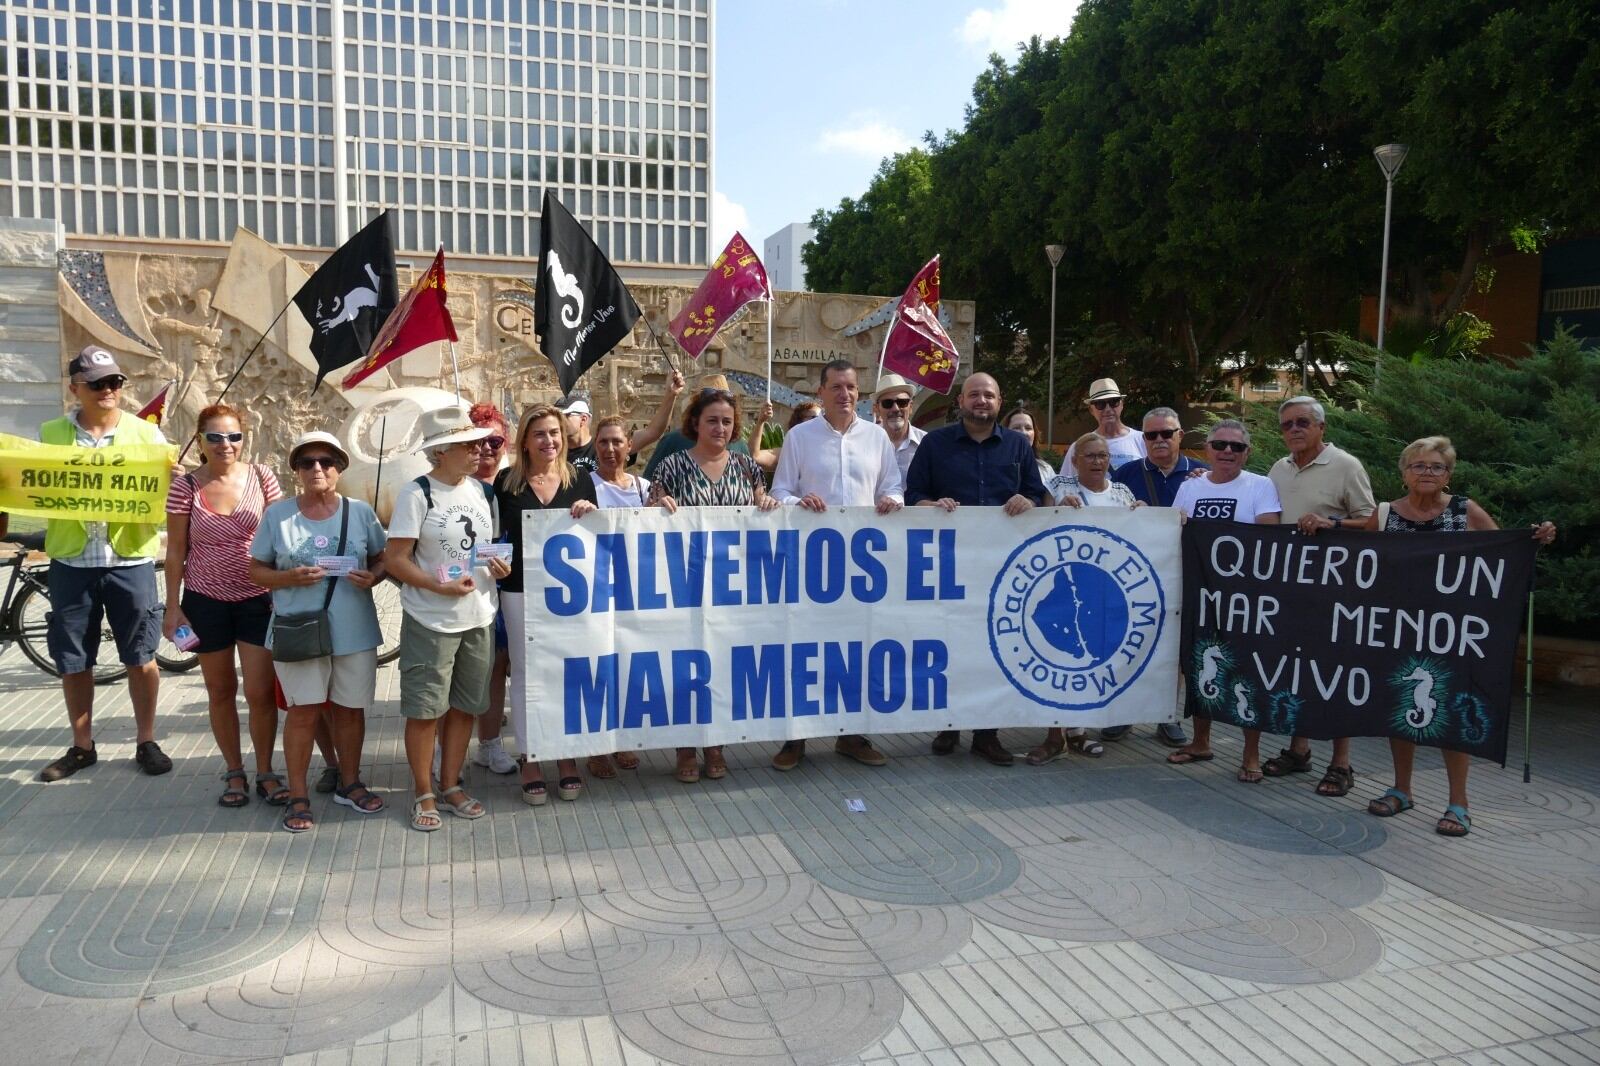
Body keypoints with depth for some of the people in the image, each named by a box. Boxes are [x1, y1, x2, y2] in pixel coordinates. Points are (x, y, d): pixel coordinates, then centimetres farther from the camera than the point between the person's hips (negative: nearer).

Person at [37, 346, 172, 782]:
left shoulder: (145, 432, 1)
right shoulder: (51, 434, 5)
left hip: (130, 561, -1)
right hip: (71, 562, 2)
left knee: (140, 658, 4)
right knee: (72, 662, 9)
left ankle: (146, 742, 18)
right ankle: (82, 747, 25)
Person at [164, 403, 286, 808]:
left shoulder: (261, 476, -4)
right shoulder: (185, 486, -5)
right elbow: (176, 550, 0)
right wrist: (173, 606, -2)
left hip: (258, 599, 0)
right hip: (206, 601, 1)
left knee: (260, 693, -1)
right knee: (221, 690, 12)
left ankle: (265, 772, 17)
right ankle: (234, 772, 26)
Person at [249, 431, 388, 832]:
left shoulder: (360, 512, 3)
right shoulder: (277, 514, 1)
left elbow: (381, 559, 10)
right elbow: (256, 570, 5)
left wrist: (372, 577, -12)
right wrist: (290, 578, -15)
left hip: (354, 630, 2)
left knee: (350, 708, 11)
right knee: (304, 711, 1)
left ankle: (349, 783, 28)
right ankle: (298, 796, 14)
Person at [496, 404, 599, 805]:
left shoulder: (580, 480, 4)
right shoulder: (507, 483, 0)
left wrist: (590, 514, -10)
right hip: (521, 591, -1)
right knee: (526, 676, 6)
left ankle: (567, 757, 21)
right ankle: (530, 761, 16)